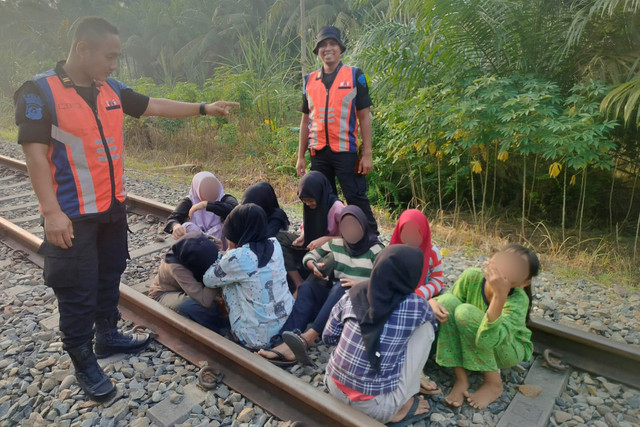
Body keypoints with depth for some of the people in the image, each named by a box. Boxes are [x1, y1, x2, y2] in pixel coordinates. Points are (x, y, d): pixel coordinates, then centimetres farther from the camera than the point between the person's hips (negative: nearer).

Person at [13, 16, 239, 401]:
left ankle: (108, 335, 39)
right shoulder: (40, 91, -13)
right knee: (78, 291, 4)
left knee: (110, 276, 19)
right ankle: (84, 362, 22)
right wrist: (51, 211, -23)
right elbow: (34, 152, -17)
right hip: (73, 214, -6)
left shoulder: (111, 90, 5)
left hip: (113, 207, 7)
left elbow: (154, 106, 15)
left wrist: (203, 108, 14)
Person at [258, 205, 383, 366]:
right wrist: (314, 266, -8)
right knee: (307, 287, -25)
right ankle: (284, 342, -45)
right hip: (334, 295, 4)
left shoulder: (375, 250, -4)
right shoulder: (335, 243, 8)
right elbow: (309, 256, 15)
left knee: (340, 287, -36)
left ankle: (309, 337, -51)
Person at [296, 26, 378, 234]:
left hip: (346, 151, -4)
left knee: (356, 198, -5)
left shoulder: (355, 75, 3)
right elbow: (306, 120, 15)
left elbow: (364, 116, 0)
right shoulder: (309, 80, 12)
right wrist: (300, 156, 11)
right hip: (318, 152, 4)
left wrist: (367, 154, -6)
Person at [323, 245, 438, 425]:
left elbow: (328, 337, 7)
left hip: (334, 389, 5)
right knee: (426, 327, 3)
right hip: (375, 406, -4)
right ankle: (401, 407, 10)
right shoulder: (414, 306, -13)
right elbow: (434, 322, 11)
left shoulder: (353, 294, -5)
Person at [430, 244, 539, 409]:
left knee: (466, 313, -31)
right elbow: (451, 306, -9)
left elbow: (487, 341, -44)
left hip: (508, 350, -4)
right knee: (447, 300, -24)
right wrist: (434, 302, -32)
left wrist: (500, 296, -52)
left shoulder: (518, 300, -32)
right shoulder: (472, 276, -22)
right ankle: (461, 378, -15)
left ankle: (494, 383, -12)